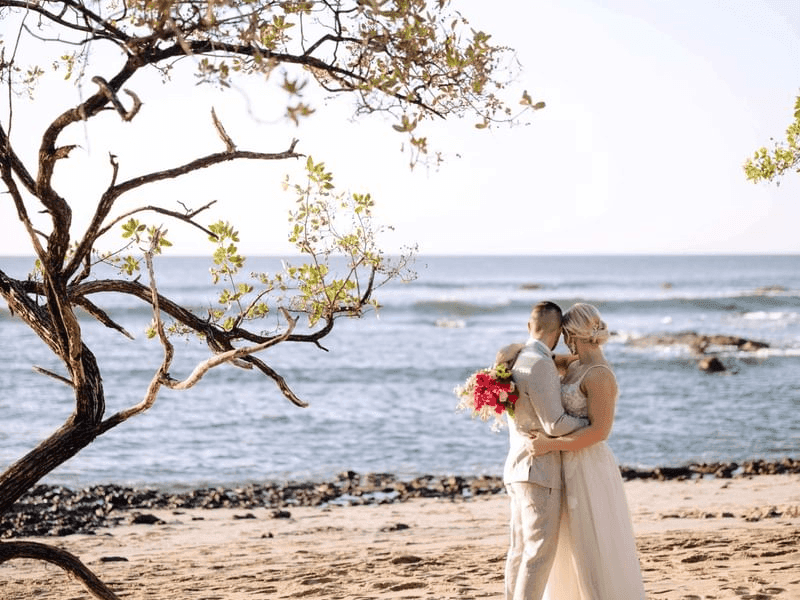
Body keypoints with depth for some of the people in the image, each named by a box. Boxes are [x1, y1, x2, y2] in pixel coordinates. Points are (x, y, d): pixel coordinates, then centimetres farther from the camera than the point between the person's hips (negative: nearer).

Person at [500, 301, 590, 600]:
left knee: (521, 548, 12)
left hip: (518, 468, 9)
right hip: (539, 471, -9)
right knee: (540, 550, -7)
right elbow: (554, 424, -19)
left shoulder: (517, 359, 10)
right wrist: (589, 422, -2)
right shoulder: (540, 364, -18)